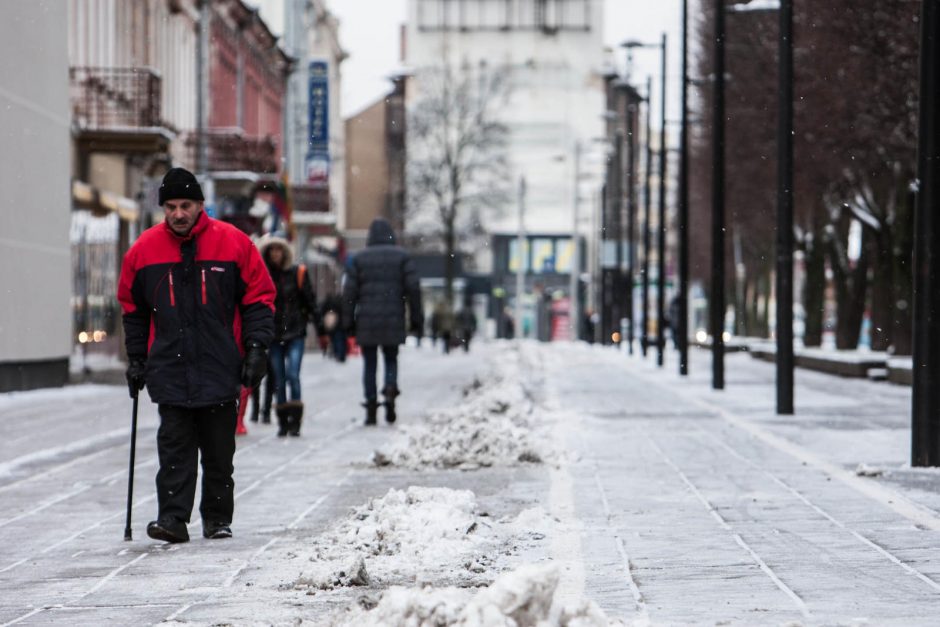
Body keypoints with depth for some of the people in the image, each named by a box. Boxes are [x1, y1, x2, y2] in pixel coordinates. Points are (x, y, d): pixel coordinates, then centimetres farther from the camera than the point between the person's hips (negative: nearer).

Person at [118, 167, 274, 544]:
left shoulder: (233, 243, -2)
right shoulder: (145, 249, 4)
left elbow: (259, 298, 3)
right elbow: (133, 309, 14)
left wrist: (257, 347, -5)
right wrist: (136, 359, 12)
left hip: (220, 369, -1)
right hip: (169, 368, 1)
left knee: (219, 450, 7)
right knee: (174, 446, -7)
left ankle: (218, 518, 18)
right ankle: (173, 517, -8)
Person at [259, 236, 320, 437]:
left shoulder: (297, 273, 0)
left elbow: (310, 302, 4)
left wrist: (320, 329, 3)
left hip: (295, 333, -2)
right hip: (273, 336, 2)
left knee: (293, 375, -13)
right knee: (279, 380, 5)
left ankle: (295, 421, -7)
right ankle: (283, 423, 13)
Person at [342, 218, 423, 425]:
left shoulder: (358, 259, 4)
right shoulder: (402, 257, 3)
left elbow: (349, 292, 2)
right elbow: (413, 288, 0)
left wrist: (348, 322, 7)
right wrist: (416, 319, 5)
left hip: (366, 322, 0)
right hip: (393, 321, 0)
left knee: (369, 364, 6)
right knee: (391, 359, 14)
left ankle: (371, 407, 2)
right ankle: (390, 388, -14)